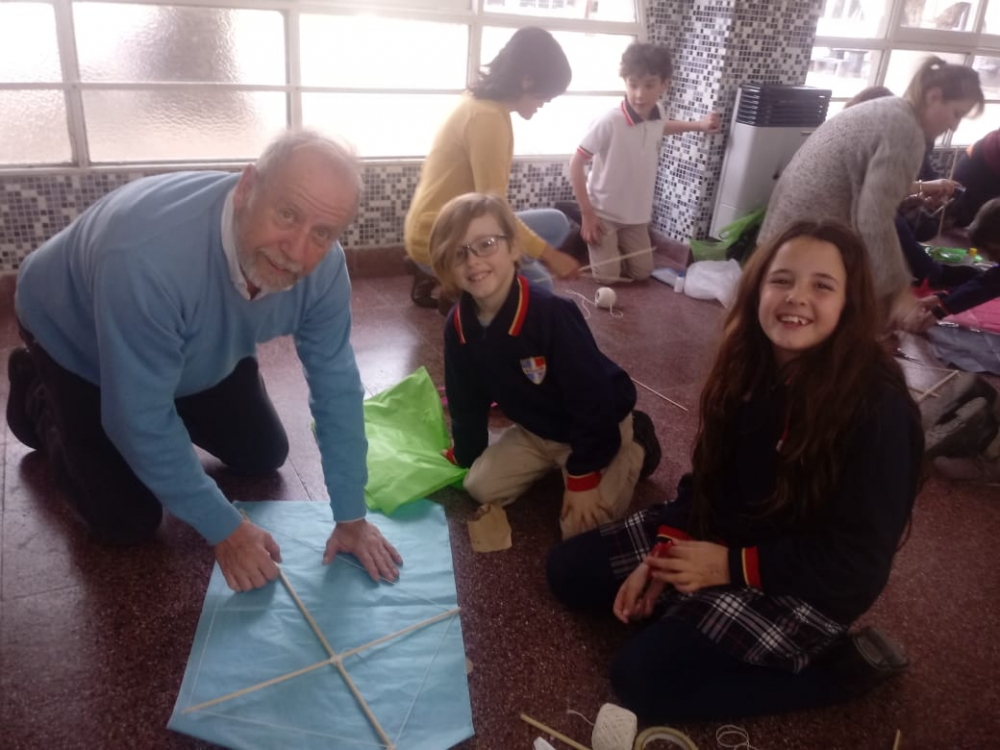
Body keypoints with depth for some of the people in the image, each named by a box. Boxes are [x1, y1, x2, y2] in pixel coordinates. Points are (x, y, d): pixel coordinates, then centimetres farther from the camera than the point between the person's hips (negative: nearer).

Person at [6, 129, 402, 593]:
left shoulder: (323, 266, -28)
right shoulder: (148, 260, -45)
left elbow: (336, 384, -18)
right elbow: (142, 420, -35)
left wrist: (351, 518, -16)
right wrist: (225, 531, -26)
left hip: (201, 350, 5)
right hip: (74, 338, -4)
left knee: (263, 457, 8)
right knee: (128, 523, -4)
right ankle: (39, 402, 21)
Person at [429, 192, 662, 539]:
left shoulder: (552, 313, -35)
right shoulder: (458, 325, -14)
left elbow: (593, 400, -28)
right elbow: (466, 401, 3)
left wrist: (583, 478, -22)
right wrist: (465, 456, 12)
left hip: (601, 427, -6)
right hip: (536, 429, 6)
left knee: (580, 527, -13)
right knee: (481, 487, 1)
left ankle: (634, 447, 11)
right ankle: (554, 459, 22)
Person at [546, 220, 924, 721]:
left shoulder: (878, 408, -26)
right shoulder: (750, 363, -7)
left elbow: (859, 554, -21)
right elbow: (708, 475, 1)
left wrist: (733, 566, -22)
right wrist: (663, 556, -11)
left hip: (810, 584, -6)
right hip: (721, 531, 7)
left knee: (642, 678, -16)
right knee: (568, 571, 2)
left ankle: (843, 665, -2)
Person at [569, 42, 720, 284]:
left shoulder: (657, 114, -7)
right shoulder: (609, 122, -27)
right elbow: (576, 164, -21)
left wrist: (698, 125, 16)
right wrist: (587, 214, -20)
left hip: (637, 213, 6)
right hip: (603, 212, -6)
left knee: (642, 273, 11)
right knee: (607, 276, -5)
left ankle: (616, 246, 37)